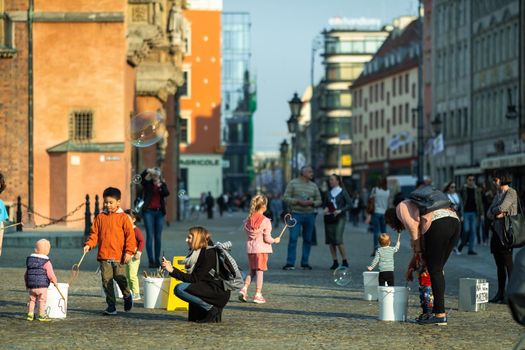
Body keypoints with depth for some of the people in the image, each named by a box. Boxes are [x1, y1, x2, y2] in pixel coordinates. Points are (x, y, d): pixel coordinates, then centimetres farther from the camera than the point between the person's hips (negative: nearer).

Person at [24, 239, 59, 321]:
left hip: (31, 286, 6)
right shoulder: (46, 262, -11)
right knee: (42, 300, 2)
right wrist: (55, 282, 4)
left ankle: (30, 314, 15)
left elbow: (26, 274, 15)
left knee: (32, 299, 15)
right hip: (41, 286, -6)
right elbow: (51, 274, -11)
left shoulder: (29, 260, 9)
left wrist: (26, 283, 26)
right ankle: (42, 315, 2)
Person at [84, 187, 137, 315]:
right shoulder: (100, 217, 9)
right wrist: (89, 244, -7)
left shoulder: (123, 217, -1)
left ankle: (127, 296, 30)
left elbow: (130, 235, -3)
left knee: (120, 279, 0)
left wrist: (129, 251, -9)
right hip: (104, 256, 3)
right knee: (106, 281, 1)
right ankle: (111, 306, 8)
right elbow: (94, 233, 10)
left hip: (119, 256, -3)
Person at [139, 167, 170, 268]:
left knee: (158, 237, 3)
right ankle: (151, 260, -12)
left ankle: (157, 260, 8)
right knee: (150, 236, -9)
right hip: (149, 211, -3)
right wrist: (147, 171, -33)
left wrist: (160, 186, -21)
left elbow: (166, 193, -6)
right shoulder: (147, 183, 3)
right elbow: (142, 177, -17)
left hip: (159, 212, 3)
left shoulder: (162, 184, 10)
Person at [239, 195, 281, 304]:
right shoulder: (265, 221, -14)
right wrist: (275, 240, 5)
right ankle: (258, 295, 4)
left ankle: (244, 288, 1)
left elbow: (246, 232, 10)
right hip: (261, 248, -5)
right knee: (260, 271, 2)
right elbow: (267, 238, -14)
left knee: (252, 271, 18)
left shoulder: (248, 219, 1)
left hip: (250, 248, 5)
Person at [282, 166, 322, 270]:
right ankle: (290, 263, -10)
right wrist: (298, 201, -15)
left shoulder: (313, 186, 11)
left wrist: (311, 203, -9)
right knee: (293, 238, -10)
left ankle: (305, 263, 12)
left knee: (308, 239, 4)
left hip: (310, 215, 4)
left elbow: (319, 201, 12)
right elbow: (286, 198, -3)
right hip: (296, 214, -4)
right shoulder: (293, 183, 1)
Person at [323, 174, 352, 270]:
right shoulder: (328, 192, 13)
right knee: (330, 240, 1)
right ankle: (335, 262, 8)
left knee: (338, 240, -15)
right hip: (329, 218, 5)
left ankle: (345, 261, -5)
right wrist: (325, 208, -1)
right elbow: (325, 204, 22)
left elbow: (349, 204, -5)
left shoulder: (343, 192, -1)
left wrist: (340, 210, -16)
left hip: (339, 218, -5)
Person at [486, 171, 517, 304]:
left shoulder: (511, 192, -7)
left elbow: (502, 208, -20)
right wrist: (497, 214, -7)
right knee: (499, 265, 10)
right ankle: (500, 293, 14)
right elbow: (489, 213, 14)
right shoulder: (498, 194, 18)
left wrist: (494, 210, 0)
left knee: (508, 263, -7)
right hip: (496, 231, 8)